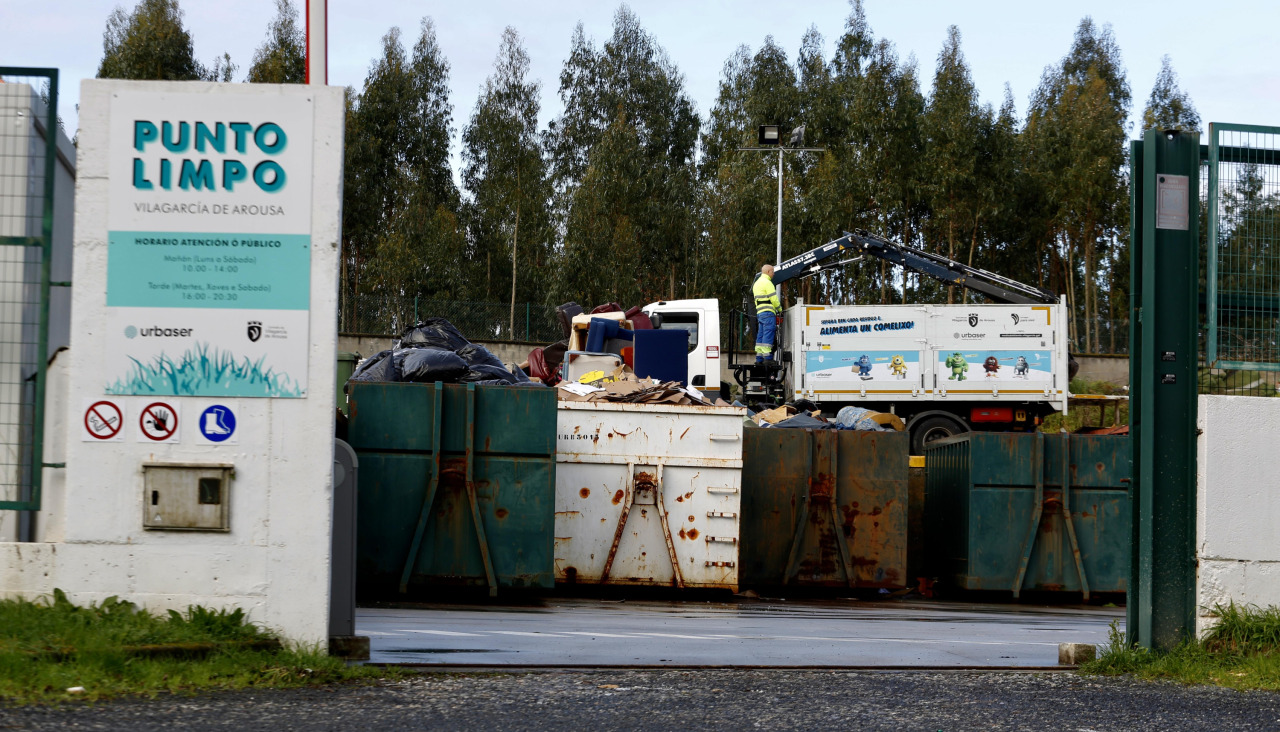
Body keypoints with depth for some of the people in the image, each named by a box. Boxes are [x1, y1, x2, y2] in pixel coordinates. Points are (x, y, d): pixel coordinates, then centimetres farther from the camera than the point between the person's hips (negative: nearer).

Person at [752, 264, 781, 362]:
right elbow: (773, 298, -13)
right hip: (768, 312, -9)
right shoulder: (767, 282, -10)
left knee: (760, 335, 8)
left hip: (759, 312, 9)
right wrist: (780, 308, 2)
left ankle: (759, 358, 5)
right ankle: (767, 357, -16)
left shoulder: (757, 283, 21)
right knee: (768, 335, -11)